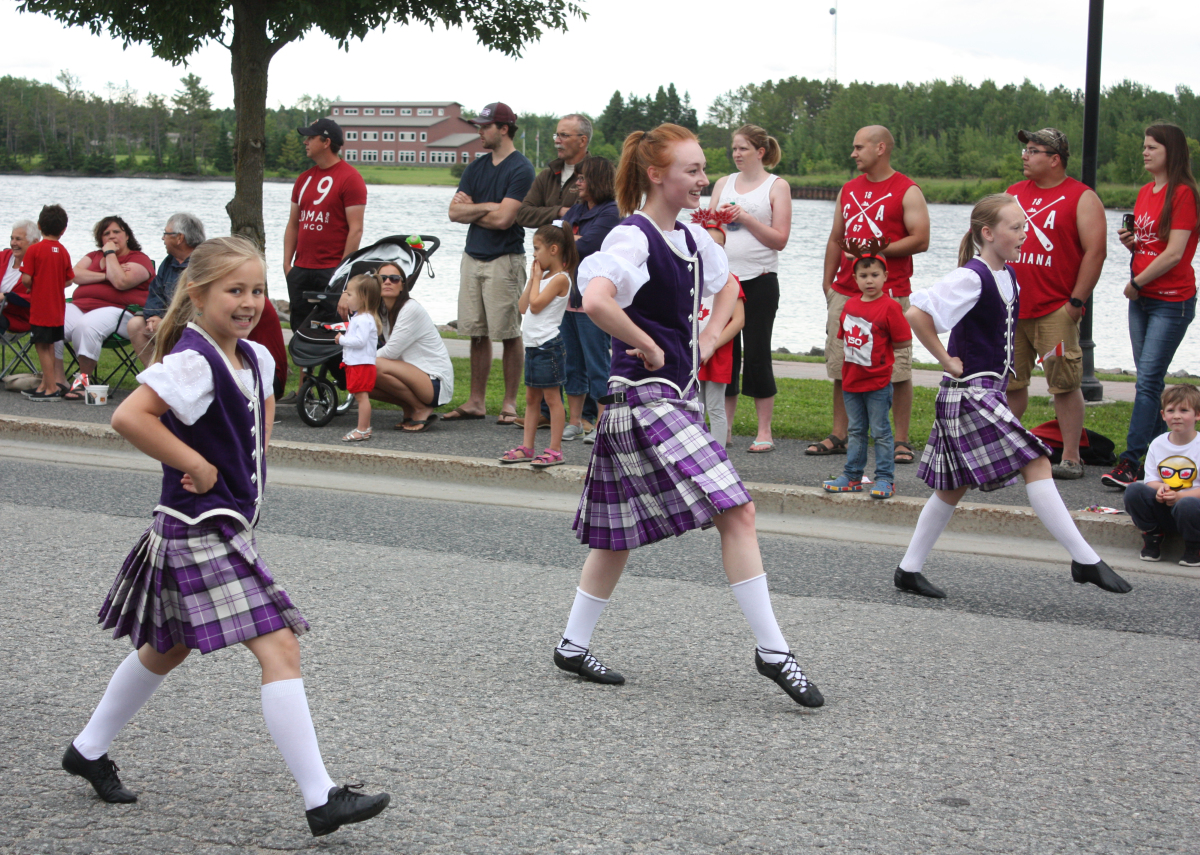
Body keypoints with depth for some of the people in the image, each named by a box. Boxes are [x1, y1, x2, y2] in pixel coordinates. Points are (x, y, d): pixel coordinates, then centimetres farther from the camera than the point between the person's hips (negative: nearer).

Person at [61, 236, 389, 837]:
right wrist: (196, 465, -24)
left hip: (226, 527, 10)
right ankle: (320, 799, -14)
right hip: (200, 532, -10)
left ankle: (88, 750, 41)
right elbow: (128, 417, -31)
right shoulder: (194, 362, -20)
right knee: (279, 648, -14)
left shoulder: (254, 359, 8)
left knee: (167, 649, 24)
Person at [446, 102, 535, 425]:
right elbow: (454, 212, 6)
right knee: (477, 333, 9)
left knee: (509, 334, -2)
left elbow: (503, 219, -16)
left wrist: (470, 209, -1)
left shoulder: (520, 169, -8)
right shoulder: (476, 167, 15)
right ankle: (476, 401, 14)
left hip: (505, 259, -7)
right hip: (472, 256, 7)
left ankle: (509, 403, 3)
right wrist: (487, 207, -9)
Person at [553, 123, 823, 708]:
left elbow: (726, 286, 32)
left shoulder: (692, 239, 12)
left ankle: (574, 645, 24)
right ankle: (772, 649, -10)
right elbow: (595, 300, -33)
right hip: (644, 395, -9)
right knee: (735, 511, -14)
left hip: (678, 395, 9)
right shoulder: (632, 238, -15)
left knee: (621, 530, 15)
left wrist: (709, 337, 17)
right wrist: (647, 346, -21)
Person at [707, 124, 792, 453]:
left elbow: (780, 239, -5)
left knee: (757, 353, -4)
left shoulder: (777, 186, 2)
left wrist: (745, 218, -13)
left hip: (760, 280, -4)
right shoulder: (724, 184, 14)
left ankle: (764, 432, 3)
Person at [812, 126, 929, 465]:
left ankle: (901, 441, 3)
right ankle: (839, 437, 14)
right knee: (841, 368, 6)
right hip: (846, 293, 6)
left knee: (898, 370, -4)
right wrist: (828, 283, 14)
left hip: (890, 294, -6)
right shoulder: (848, 190, 16)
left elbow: (920, 240, -10)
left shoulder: (907, 192, -3)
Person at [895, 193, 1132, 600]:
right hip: (969, 393, -10)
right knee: (1035, 464, -13)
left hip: (989, 392, 10)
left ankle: (909, 570, 21)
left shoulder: (1007, 276, 11)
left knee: (954, 486, 14)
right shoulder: (972, 277, -17)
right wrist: (947, 361, -18)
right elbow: (916, 314, -26)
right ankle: (1085, 559, -11)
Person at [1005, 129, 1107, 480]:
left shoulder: (1081, 197, -2)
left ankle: (1071, 458, 1)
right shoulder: (1013, 194, 16)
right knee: (1011, 381, 9)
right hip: (1010, 307, 6)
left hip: (1055, 310, -5)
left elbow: (1095, 250, -7)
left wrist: (1076, 301, -12)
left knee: (1064, 383, -3)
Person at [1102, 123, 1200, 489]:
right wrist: (1130, 242, 2)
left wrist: (1136, 284, -10)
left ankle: (1130, 460, -12)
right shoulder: (1145, 193, 13)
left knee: (1148, 380, -11)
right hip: (1140, 299, 8)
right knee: (1149, 380, 10)